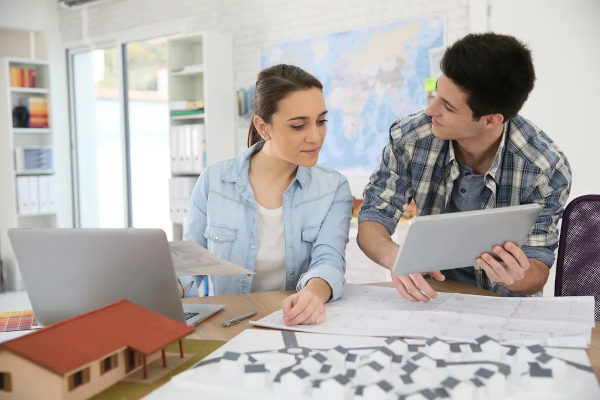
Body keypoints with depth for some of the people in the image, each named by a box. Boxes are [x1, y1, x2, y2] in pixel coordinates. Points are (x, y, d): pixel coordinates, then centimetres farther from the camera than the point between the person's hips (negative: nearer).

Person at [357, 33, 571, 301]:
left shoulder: (548, 169, -17)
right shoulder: (408, 138, -14)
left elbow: (538, 270, -9)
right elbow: (372, 221, -10)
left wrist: (517, 277, -33)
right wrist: (395, 257, -32)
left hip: (501, 303, 0)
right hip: (429, 292, 1)